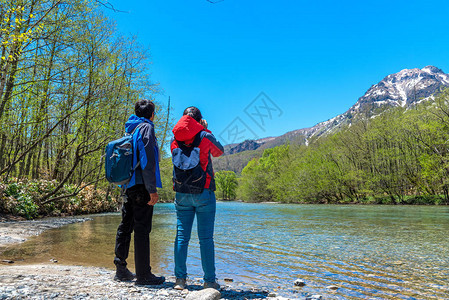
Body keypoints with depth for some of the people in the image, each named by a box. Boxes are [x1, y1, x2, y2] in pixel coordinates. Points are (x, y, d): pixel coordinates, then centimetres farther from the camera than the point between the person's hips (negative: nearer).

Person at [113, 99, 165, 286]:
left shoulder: (130, 130, 20)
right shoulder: (146, 128, -6)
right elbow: (147, 161, -16)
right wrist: (152, 190, -17)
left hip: (128, 186, 9)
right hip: (141, 186, -9)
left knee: (125, 227, 12)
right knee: (142, 230, -5)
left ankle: (121, 270, 20)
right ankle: (143, 275, 1)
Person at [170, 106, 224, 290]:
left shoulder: (175, 141, 6)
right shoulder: (205, 137, -4)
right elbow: (219, 152, 14)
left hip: (182, 194, 4)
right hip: (203, 192, -3)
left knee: (181, 236, 8)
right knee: (206, 238, 1)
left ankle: (180, 279, 11)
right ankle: (209, 281, 6)